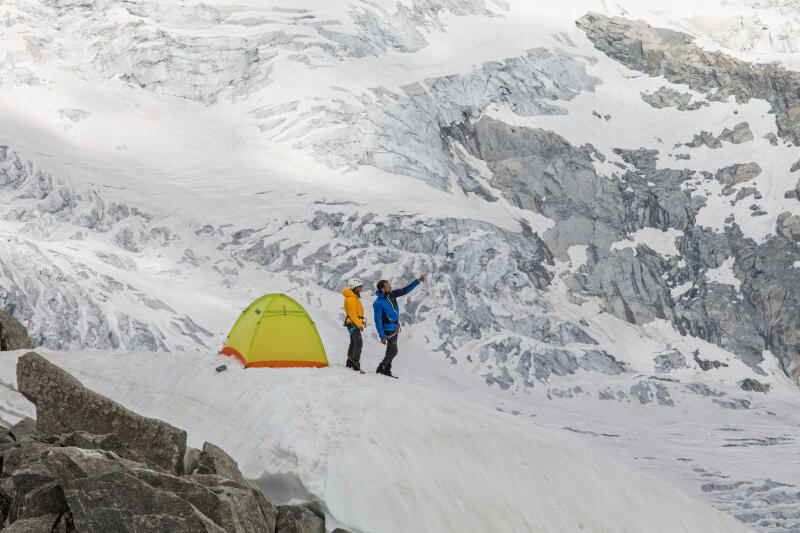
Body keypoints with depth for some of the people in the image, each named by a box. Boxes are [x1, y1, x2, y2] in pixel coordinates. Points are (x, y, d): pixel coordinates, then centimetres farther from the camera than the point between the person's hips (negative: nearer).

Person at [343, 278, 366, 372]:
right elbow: (352, 313, -22)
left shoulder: (355, 297, 17)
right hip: (353, 324, -11)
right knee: (358, 343, -16)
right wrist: (359, 325, -21)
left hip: (355, 324, 11)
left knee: (353, 343, 16)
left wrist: (360, 323, 23)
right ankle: (356, 366, -20)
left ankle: (349, 364, 23)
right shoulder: (351, 298, -16)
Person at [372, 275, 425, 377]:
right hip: (388, 329, -8)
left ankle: (387, 370, 22)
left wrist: (417, 281, -2)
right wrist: (382, 336, -20)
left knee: (391, 351, 14)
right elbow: (378, 321, -19)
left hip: (395, 327, 8)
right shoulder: (378, 303, -21)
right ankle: (381, 368, 5)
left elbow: (405, 290, 6)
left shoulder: (391, 295, 0)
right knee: (393, 351, -8)